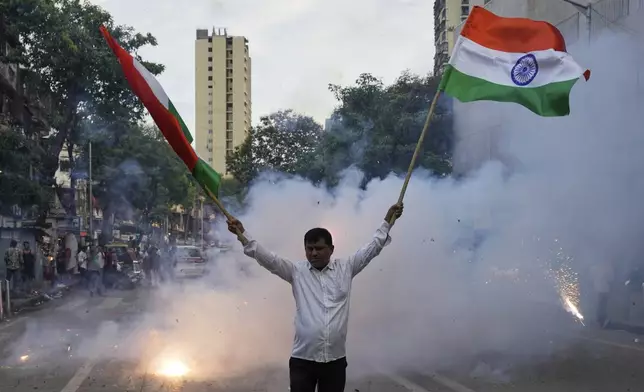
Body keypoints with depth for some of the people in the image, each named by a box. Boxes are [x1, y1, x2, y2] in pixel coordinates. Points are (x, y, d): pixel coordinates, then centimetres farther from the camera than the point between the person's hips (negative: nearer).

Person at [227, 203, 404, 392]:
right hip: (302, 359, -1)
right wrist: (242, 233, -11)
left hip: (335, 360, 1)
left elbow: (371, 248, 10)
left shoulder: (345, 269, 6)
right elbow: (266, 257, -3)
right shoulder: (297, 271, 3)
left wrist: (387, 222, 9)